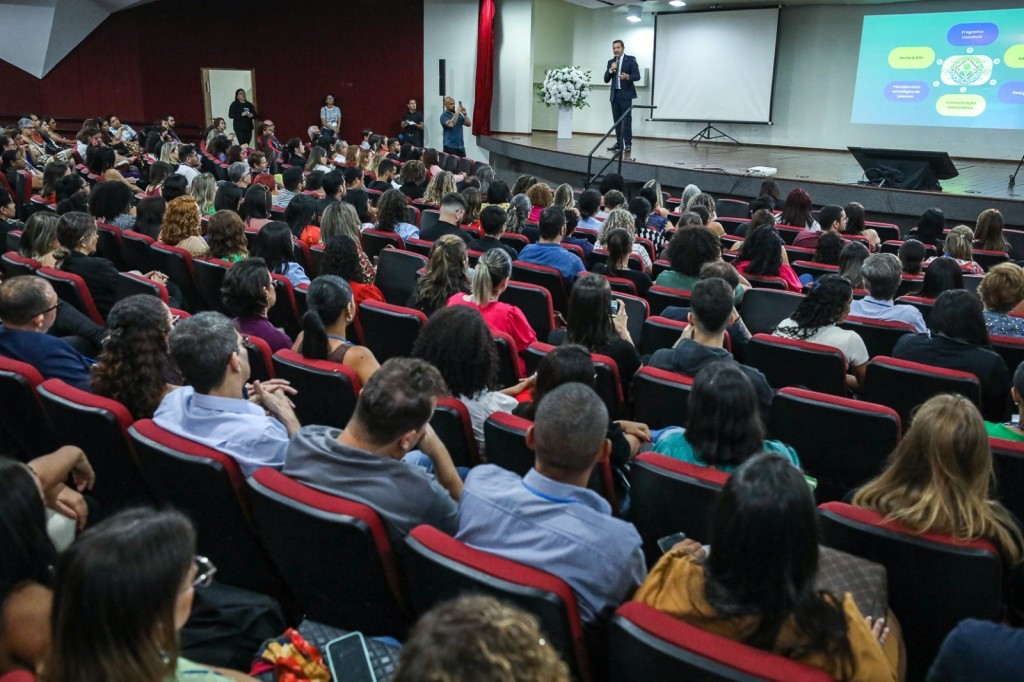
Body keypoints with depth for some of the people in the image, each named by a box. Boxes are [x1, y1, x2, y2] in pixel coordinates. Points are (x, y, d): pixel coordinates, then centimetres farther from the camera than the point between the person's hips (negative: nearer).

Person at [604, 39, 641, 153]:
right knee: (617, 121, 5)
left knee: (626, 119, -8)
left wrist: (627, 76, -26)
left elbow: (637, 76, -7)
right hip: (614, 94, 5)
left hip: (626, 94, -5)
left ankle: (628, 143, -6)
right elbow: (606, 80, 9)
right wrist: (610, 70, -9)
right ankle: (619, 143, 9)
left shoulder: (631, 59, 0)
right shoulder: (610, 62, 14)